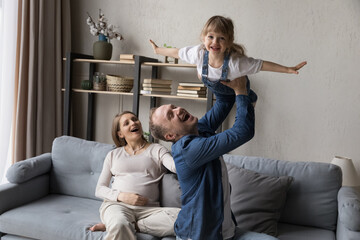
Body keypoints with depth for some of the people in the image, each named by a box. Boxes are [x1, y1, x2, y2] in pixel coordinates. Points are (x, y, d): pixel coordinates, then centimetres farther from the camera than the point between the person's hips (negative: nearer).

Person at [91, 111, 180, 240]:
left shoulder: (156, 150, 15)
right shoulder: (113, 155, 20)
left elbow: (176, 166, -6)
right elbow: (99, 190, 15)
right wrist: (121, 196, -4)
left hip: (148, 209, 3)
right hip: (117, 204, -3)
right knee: (120, 226, -42)